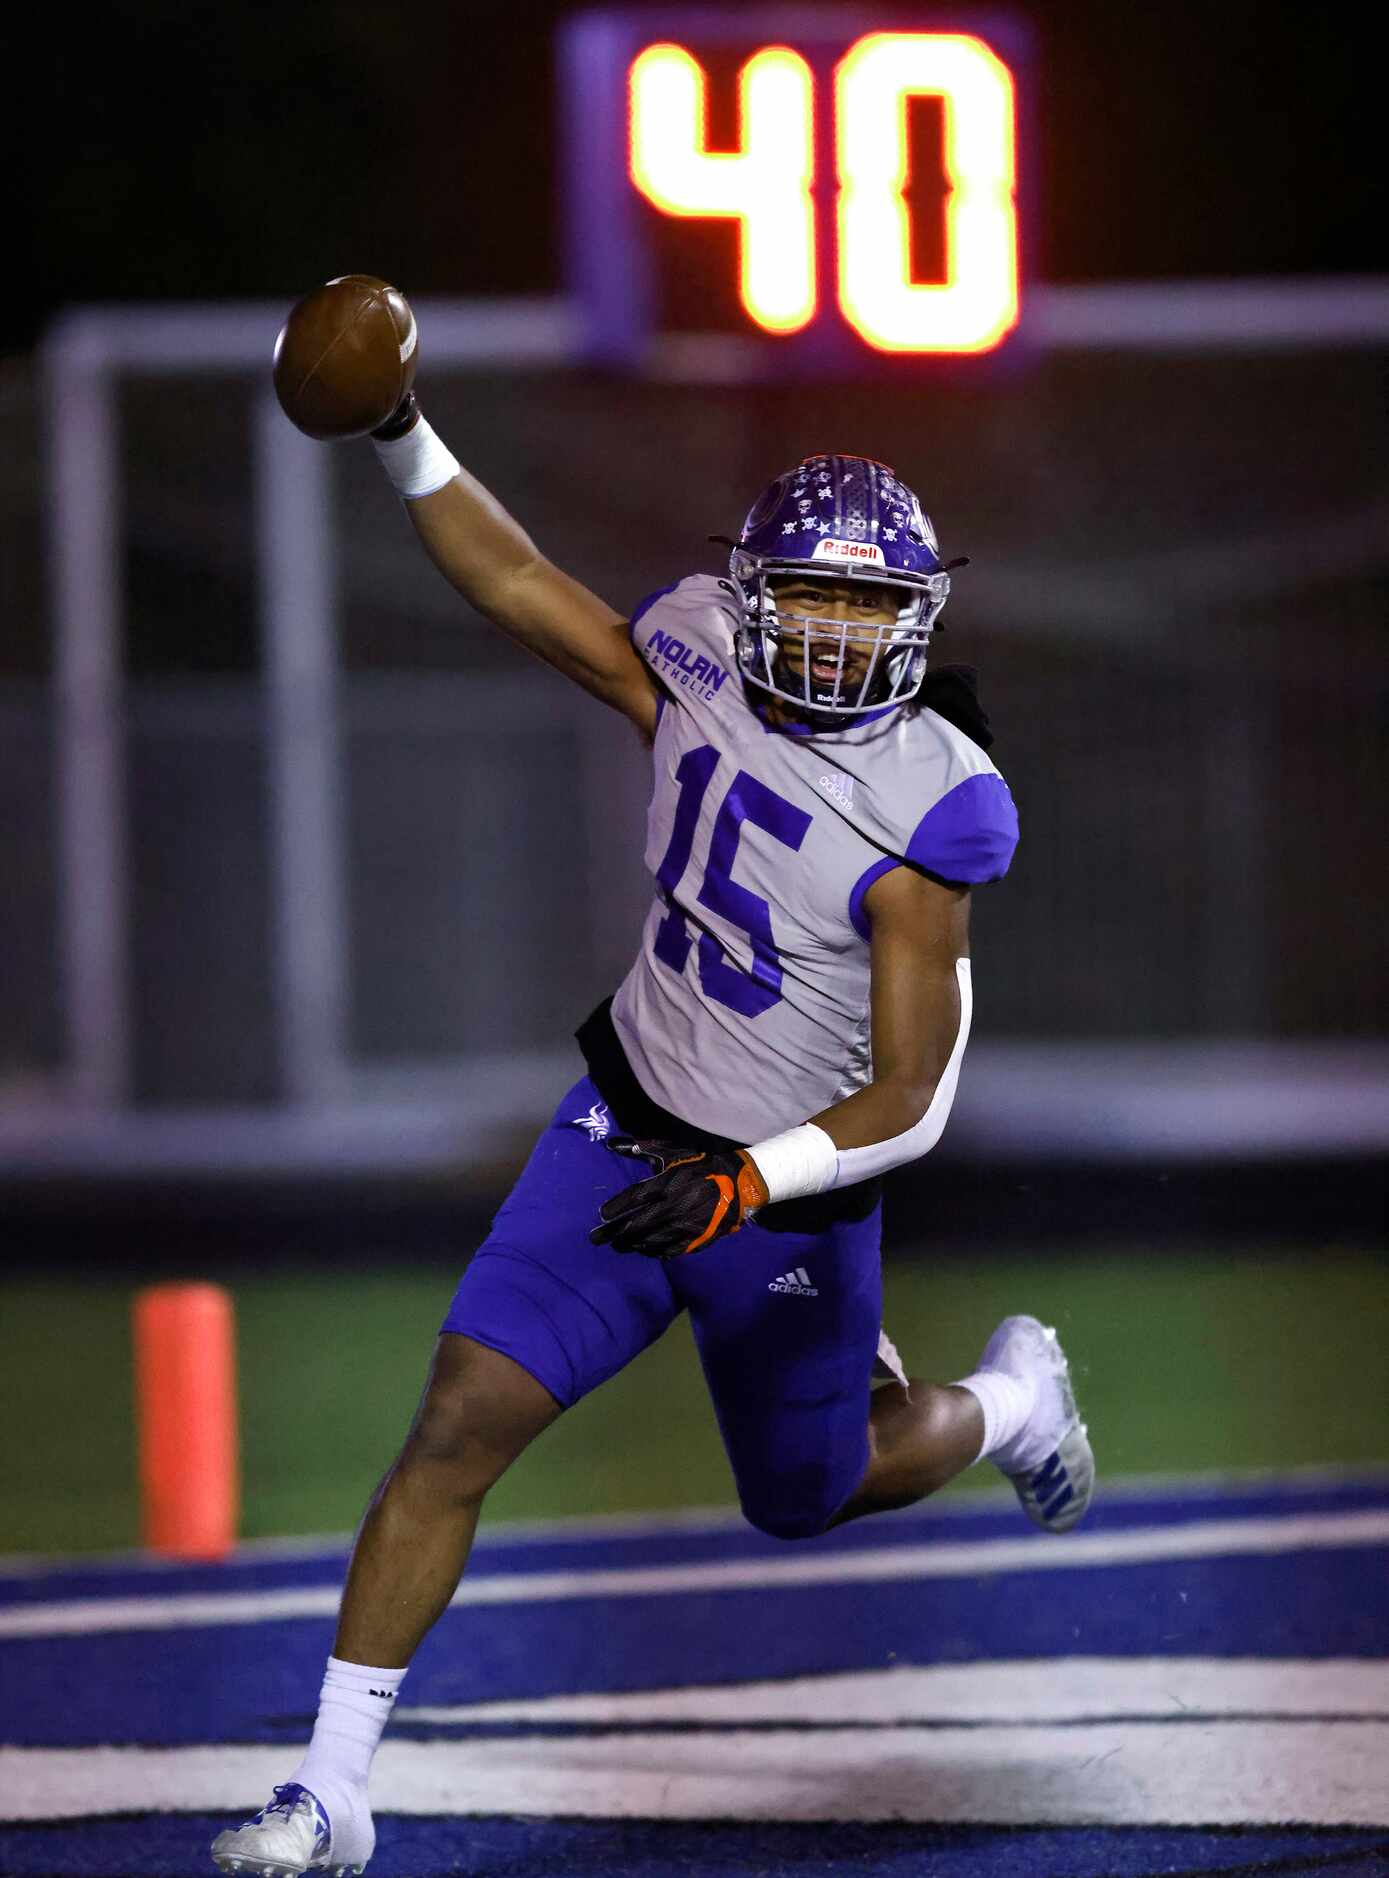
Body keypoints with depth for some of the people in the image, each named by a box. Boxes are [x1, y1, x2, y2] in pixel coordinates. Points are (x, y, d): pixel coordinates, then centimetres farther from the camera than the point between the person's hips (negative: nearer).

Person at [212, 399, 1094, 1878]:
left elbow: (909, 1103, -22)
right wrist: (402, 441, -10)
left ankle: (1007, 1401, 52)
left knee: (809, 1495, 18)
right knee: (462, 1422, -12)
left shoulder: (926, 817, -23)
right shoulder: (702, 667, -9)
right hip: (624, 1131, 3)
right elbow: (517, 584, 2)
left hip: (794, 1187, -3)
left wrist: (739, 1189, -33)